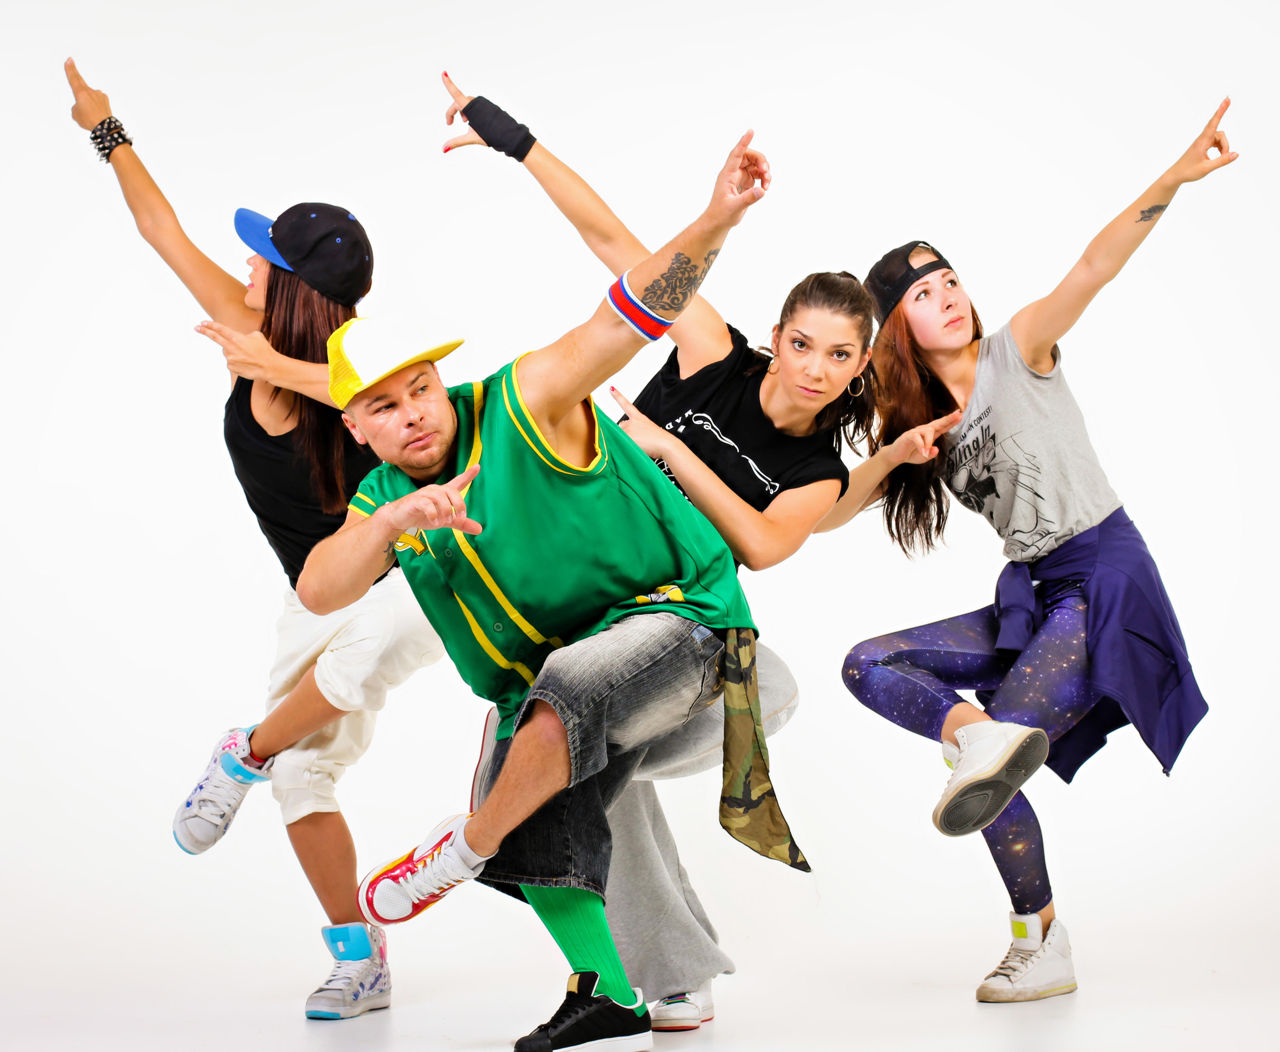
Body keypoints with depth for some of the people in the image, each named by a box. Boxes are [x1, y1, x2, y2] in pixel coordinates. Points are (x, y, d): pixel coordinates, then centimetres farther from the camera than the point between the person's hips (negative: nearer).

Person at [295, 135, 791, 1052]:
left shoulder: (523, 402, -14)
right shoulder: (383, 501, 4)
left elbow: (634, 310, -24)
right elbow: (318, 591, -13)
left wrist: (714, 222, -40)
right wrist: (395, 520, -32)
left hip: (678, 619, -7)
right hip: (554, 669, 8)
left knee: (563, 691, -34)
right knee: (542, 830, 3)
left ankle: (466, 849, -11)